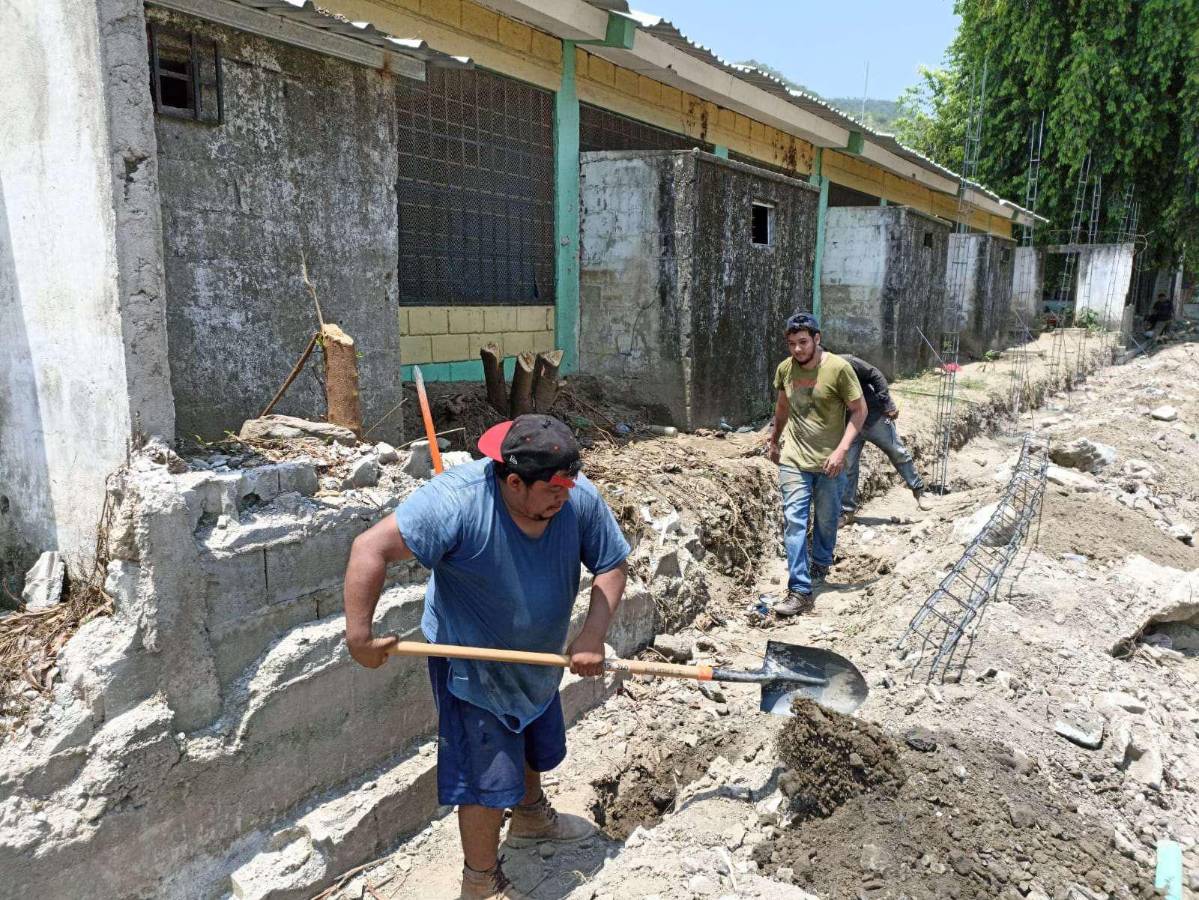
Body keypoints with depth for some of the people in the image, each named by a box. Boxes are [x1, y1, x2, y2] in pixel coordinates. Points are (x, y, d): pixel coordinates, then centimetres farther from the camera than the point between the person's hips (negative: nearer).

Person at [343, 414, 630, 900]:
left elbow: (611, 566, -10)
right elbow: (371, 547, -34)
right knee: (488, 776, 0)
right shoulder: (457, 499, -36)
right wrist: (360, 635, -33)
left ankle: (531, 816, 59)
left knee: (533, 746, 29)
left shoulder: (580, 498, -22)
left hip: (539, 657, 6)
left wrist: (591, 636, -22)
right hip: (471, 664, -6)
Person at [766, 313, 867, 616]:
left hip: (829, 462, -2)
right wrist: (774, 439, 28)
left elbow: (859, 410, -8)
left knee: (826, 521, 13)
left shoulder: (839, 368, -12)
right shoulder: (784, 369, 1)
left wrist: (841, 450, -18)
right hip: (794, 460, 2)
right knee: (794, 522, -7)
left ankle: (820, 566, 41)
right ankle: (800, 592, -6)